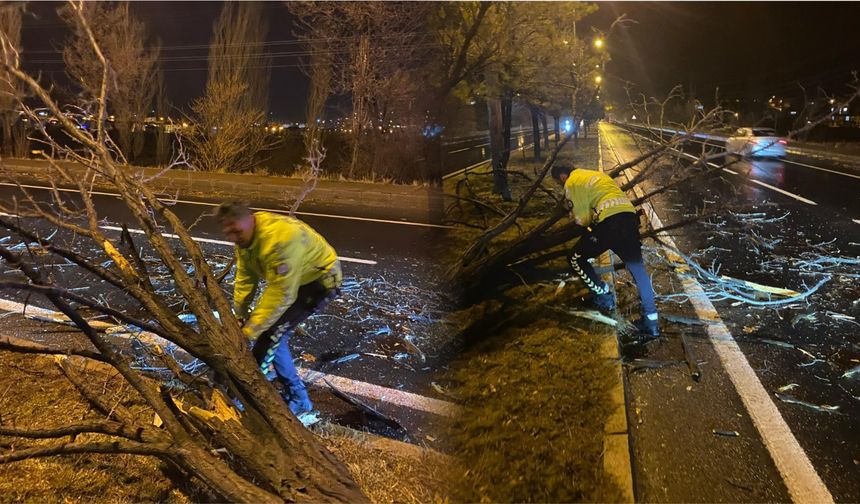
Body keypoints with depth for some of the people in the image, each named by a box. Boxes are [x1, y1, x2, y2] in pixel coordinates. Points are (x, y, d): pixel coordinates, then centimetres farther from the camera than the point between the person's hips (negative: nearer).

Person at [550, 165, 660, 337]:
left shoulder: (571, 183, 8)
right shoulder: (596, 174, 31)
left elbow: (582, 219, 4)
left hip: (609, 221, -7)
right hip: (630, 215, 7)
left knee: (576, 259, 15)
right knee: (637, 267, 14)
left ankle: (603, 296, 19)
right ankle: (651, 320, 12)